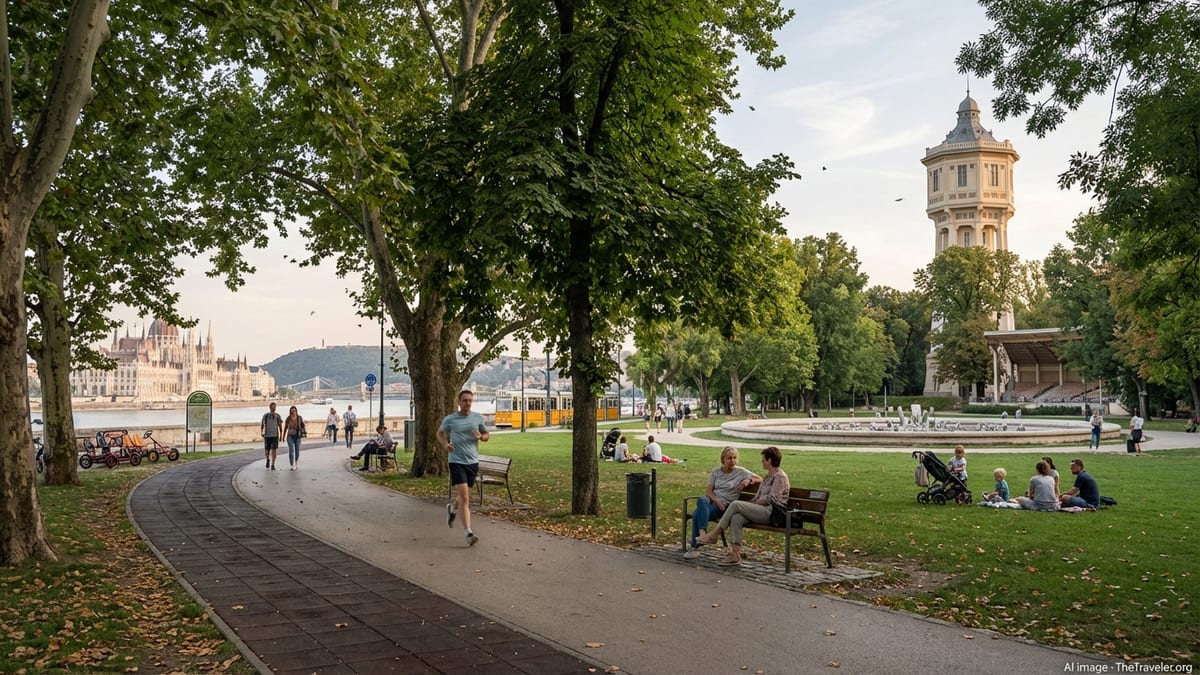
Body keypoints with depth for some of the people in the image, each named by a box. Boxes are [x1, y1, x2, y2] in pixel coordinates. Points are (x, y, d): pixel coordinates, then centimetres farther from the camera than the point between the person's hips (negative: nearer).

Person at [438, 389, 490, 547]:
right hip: (457, 461, -4)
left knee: (464, 496, 17)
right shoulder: (450, 419, -2)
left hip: (473, 462, 4)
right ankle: (469, 534, -12)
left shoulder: (478, 418, 5)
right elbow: (440, 433, 14)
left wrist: (480, 436, -8)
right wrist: (445, 444, -6)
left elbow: (487, 435, 15)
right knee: (464, 497, -14)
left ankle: (452, 508, 51)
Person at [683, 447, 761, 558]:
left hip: (725, 504, -3)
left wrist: (748, 481, -11)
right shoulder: (716, 472, 15)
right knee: (702, 500, -37)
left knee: (697, 514, -31)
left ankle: (695, 547, -29)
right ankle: (702, 533, -46)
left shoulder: (741, 472, 8)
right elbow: (708, 491, 7)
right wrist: (716, 500, -13)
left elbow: (759, 479, 8)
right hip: (711, 500, 3)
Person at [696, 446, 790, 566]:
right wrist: (749, 503, 10)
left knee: (736, 504, -23)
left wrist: (753, 503, -9)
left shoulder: (780, 477, -5)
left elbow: (771, 499, -13)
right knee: (736, 518, -21)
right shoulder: (769, 476, 25)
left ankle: (714, 534, -16)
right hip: (762, 511, 8)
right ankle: (735, 555, -27)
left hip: (772, 513, -8)